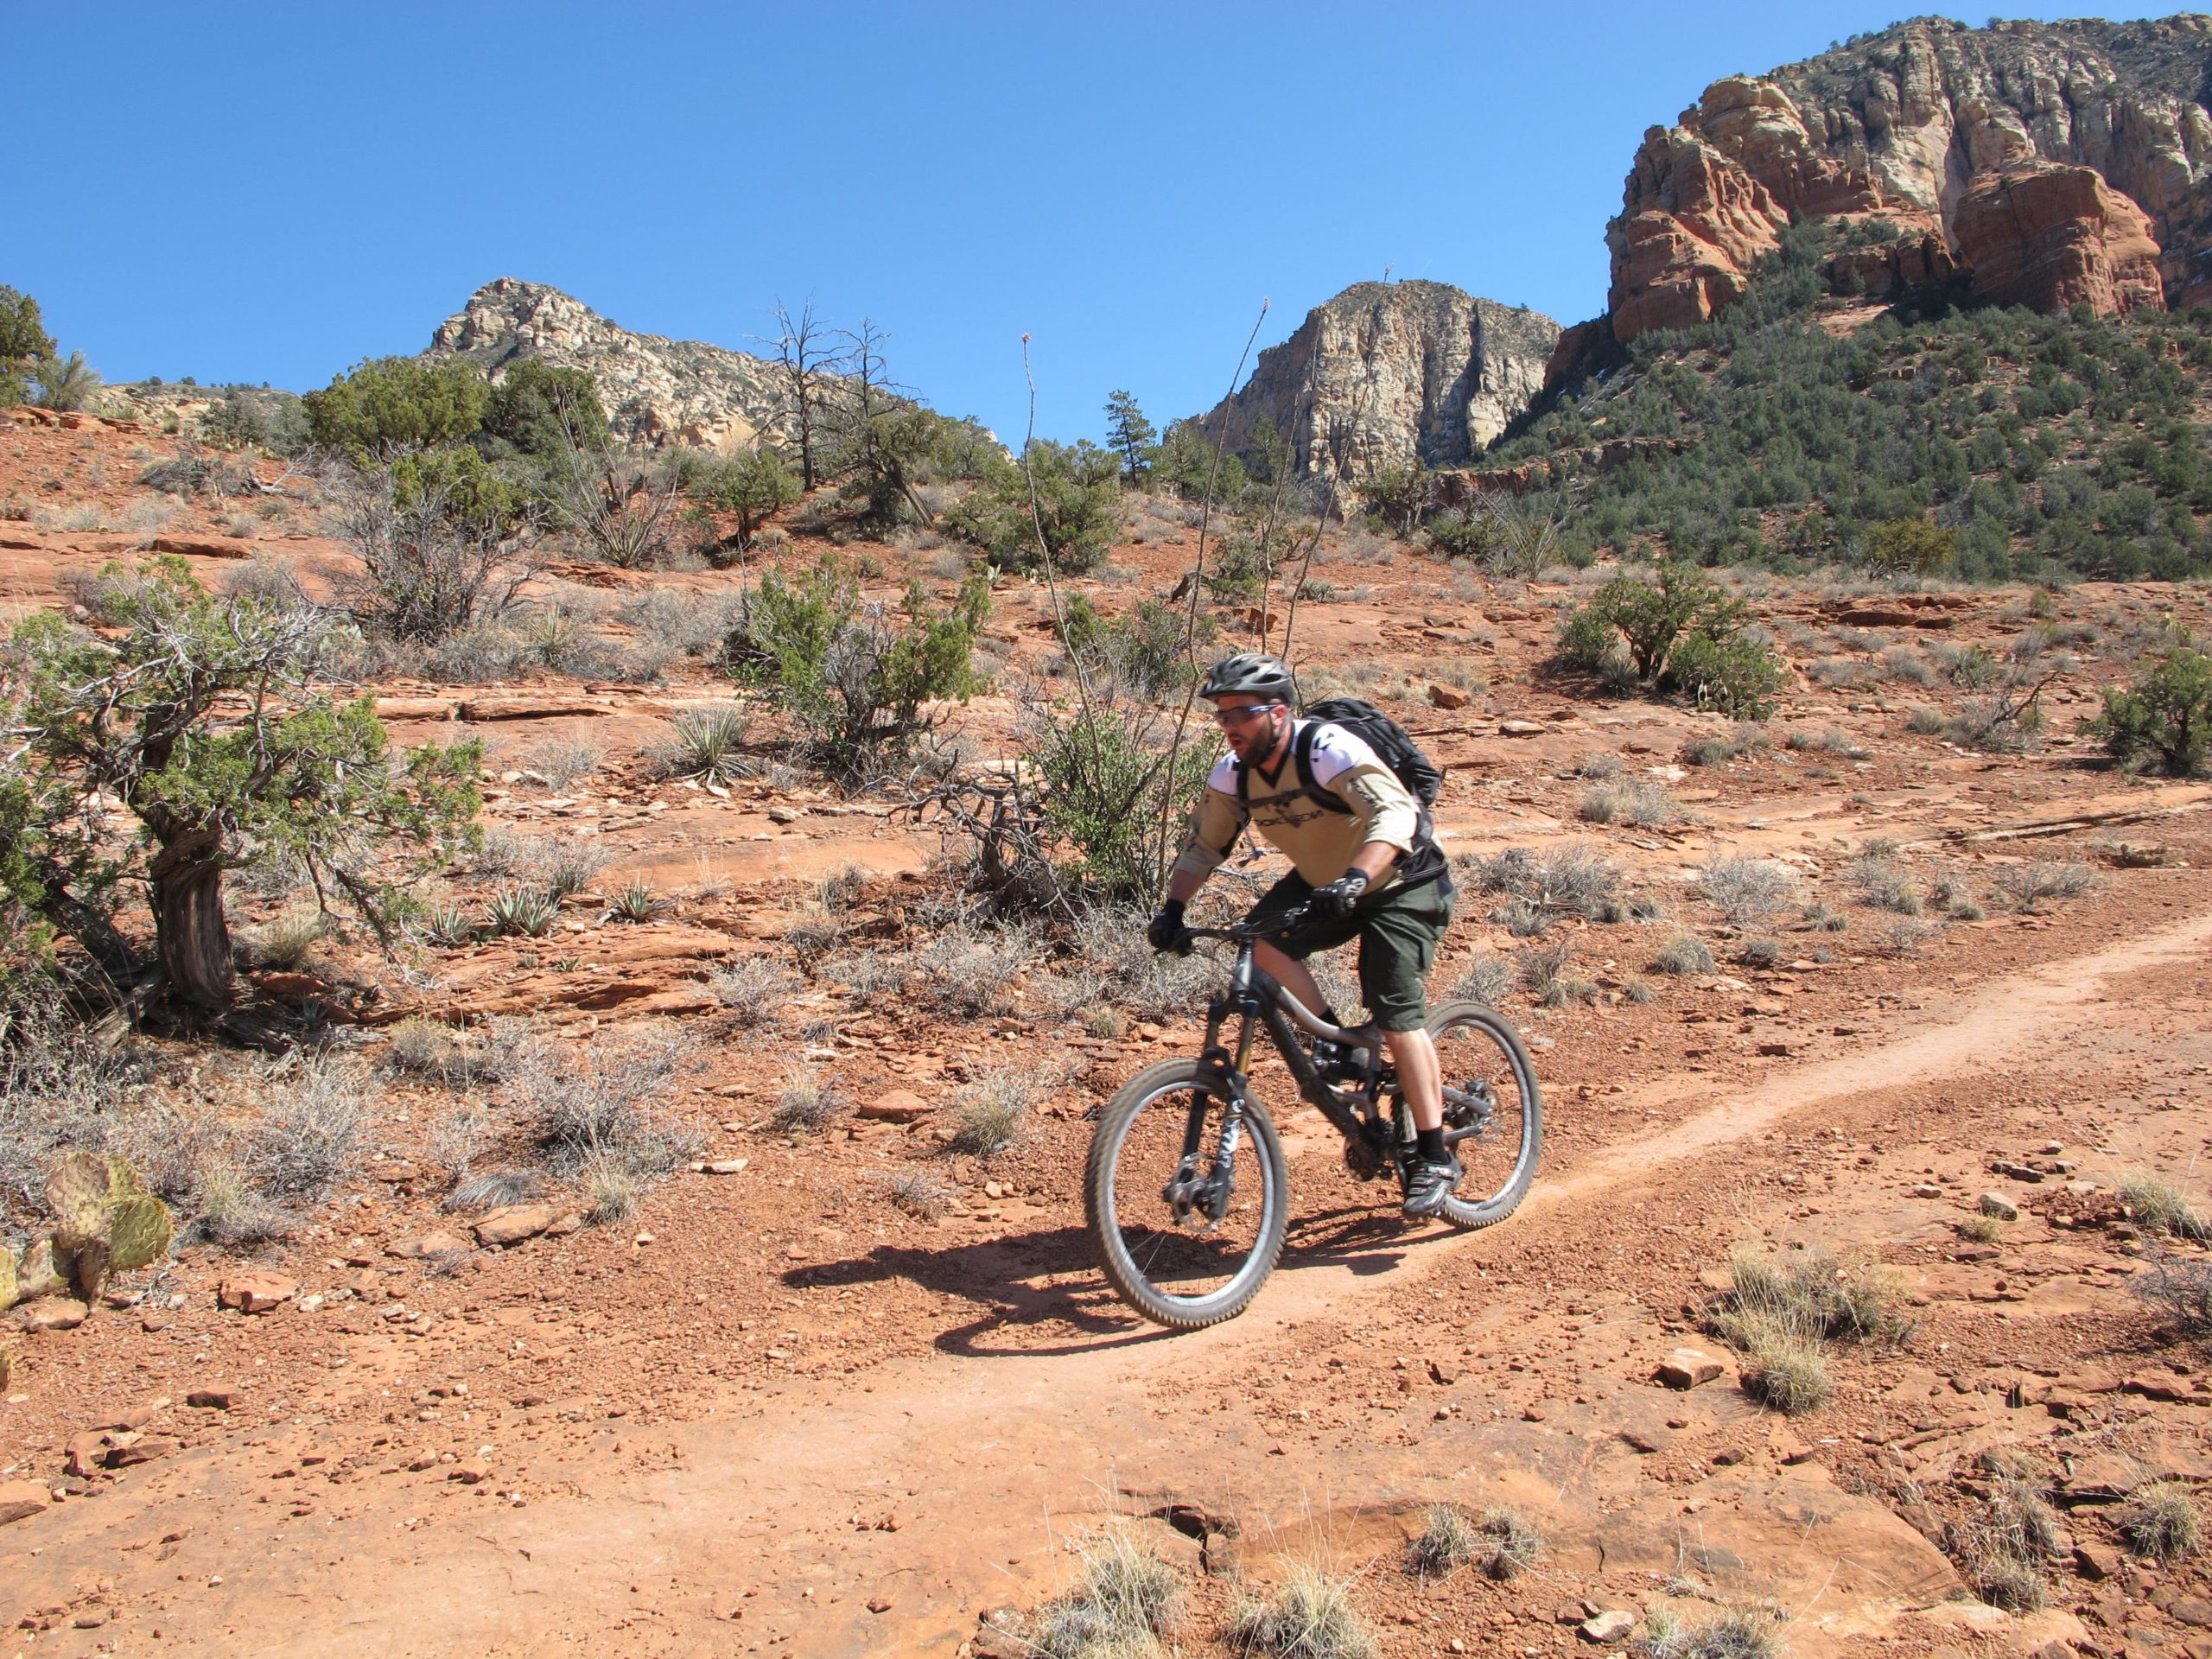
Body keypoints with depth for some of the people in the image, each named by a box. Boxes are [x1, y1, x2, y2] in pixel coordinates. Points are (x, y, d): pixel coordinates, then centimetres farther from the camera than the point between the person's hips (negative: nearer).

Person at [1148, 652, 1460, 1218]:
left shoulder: (1329, 750, -29)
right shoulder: (1234, 773, -9)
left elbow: (1395, 813, -41)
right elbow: (1203, 844, -1)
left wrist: (1355, 879, -56)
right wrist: (1173, 907, -17)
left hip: (1401, 884, -6)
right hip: (1322, 881, 6)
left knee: (1396, 1011, -16)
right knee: (1260, 934, -21)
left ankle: (1434, 1157, -4)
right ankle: (1335, 1041, -3)